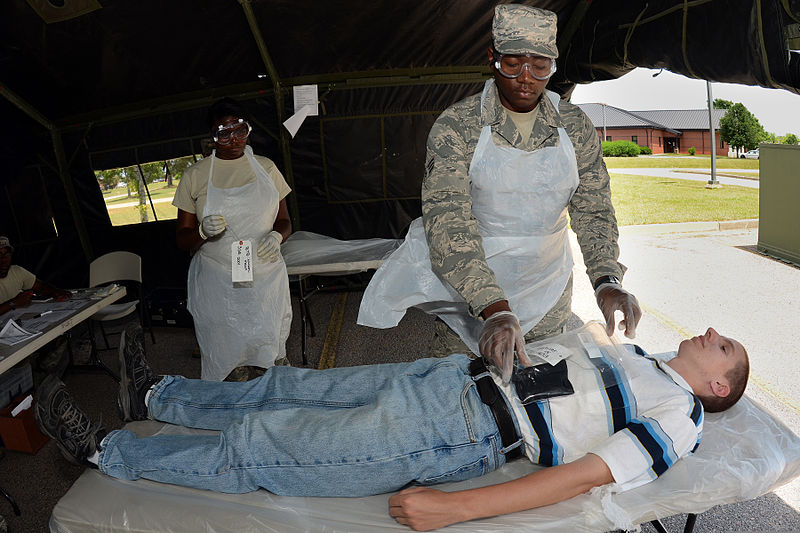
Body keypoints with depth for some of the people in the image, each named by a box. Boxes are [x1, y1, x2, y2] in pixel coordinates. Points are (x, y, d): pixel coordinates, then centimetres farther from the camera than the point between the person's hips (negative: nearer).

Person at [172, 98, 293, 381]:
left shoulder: (266, 167, 8)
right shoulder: (195, 175, 2)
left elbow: (284, 221, 15)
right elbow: (182, 239, 6)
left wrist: (276, 236, -8)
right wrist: (203, 231, -17)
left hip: (266, 278, 2)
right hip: (218, 287, -1)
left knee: (271, 359, 6)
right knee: (226, 364, 0)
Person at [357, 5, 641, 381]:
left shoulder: (575, 127, -3)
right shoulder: (455, 126, -16)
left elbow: (593, 210, -2)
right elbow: (448, 222, -26)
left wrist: (606, 281, -22)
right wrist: (494, 308, -38)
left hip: (549, 293, 3)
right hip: (470, 290, -2)